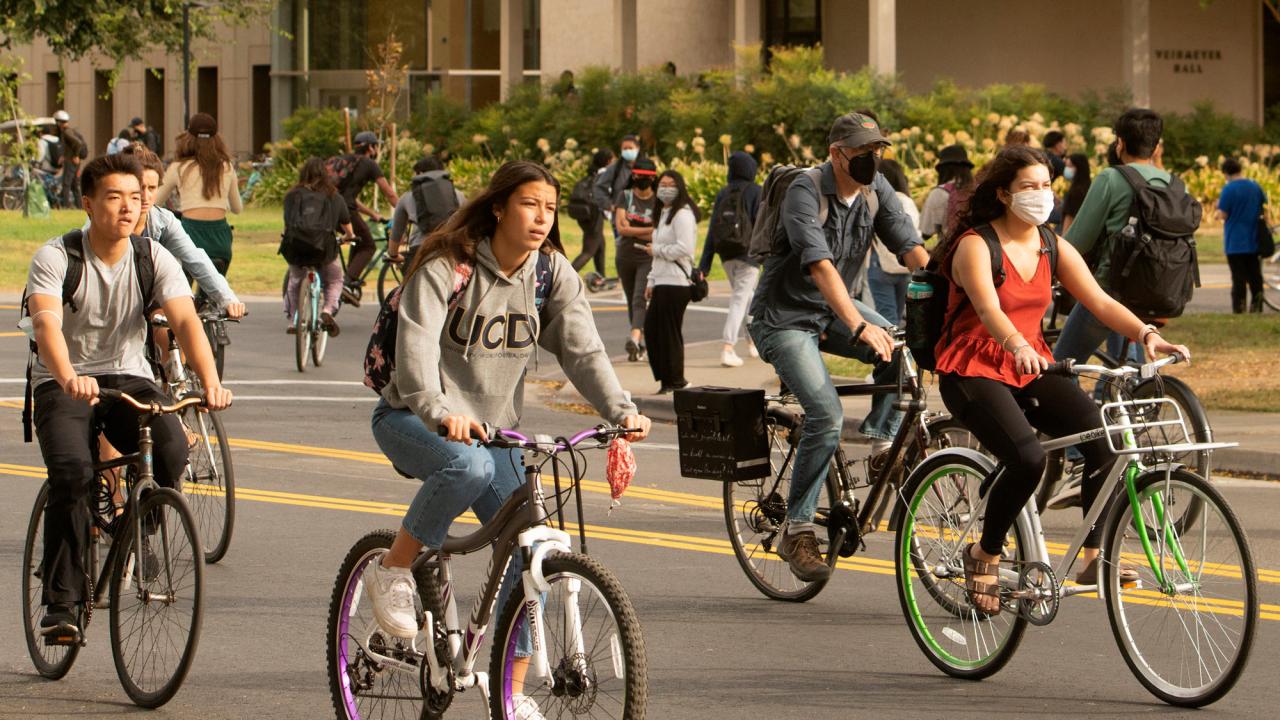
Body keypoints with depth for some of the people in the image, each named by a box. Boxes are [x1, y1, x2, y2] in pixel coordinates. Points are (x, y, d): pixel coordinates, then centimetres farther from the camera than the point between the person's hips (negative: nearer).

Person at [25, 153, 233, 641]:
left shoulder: (155, 259, -5)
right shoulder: (55, 257, -13)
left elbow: (185, 321, -19)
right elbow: (47, 325, -30)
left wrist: (211, 382, -38)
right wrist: (69, 378, -51)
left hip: (127, 376, 2)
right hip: (64, 383, -2)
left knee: (172, 448, -28)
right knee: (72, 469, -30)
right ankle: (61, 602, -19)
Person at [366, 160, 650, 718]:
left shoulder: (553, 272, -2)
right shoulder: (447, 267, -16)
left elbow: (582, 349, -10)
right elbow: (417, 343, -29)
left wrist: (620, 411, -27)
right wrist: (439, 411, -47)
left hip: (493, 426, 5)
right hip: (411, 420, -5)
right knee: (469, 465, -39)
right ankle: (394, 570, -17)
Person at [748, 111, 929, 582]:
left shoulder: (876, 190, -4)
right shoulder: (805, 193, -24)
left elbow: (912, 248, -12)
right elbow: (821, 266, -37)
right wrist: (859, 326, -49)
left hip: (832, 311, 6)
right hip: (784, 317, -6)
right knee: (827, 416, -22)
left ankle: (881, 438, -2)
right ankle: (797, 532, -12)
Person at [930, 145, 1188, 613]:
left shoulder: (1054, 248, 7)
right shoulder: (975, 246, -11)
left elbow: (1099, 301, -2)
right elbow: (988, 309, -28)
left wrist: (1146, 334, -20)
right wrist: (1017, 346, -48)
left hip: (1031, 370, 6)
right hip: (973, 372, -6)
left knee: (1104, 438, -19)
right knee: (1028, 459, -30)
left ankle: (1093, 556, -10)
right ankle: (984, 556, -6)